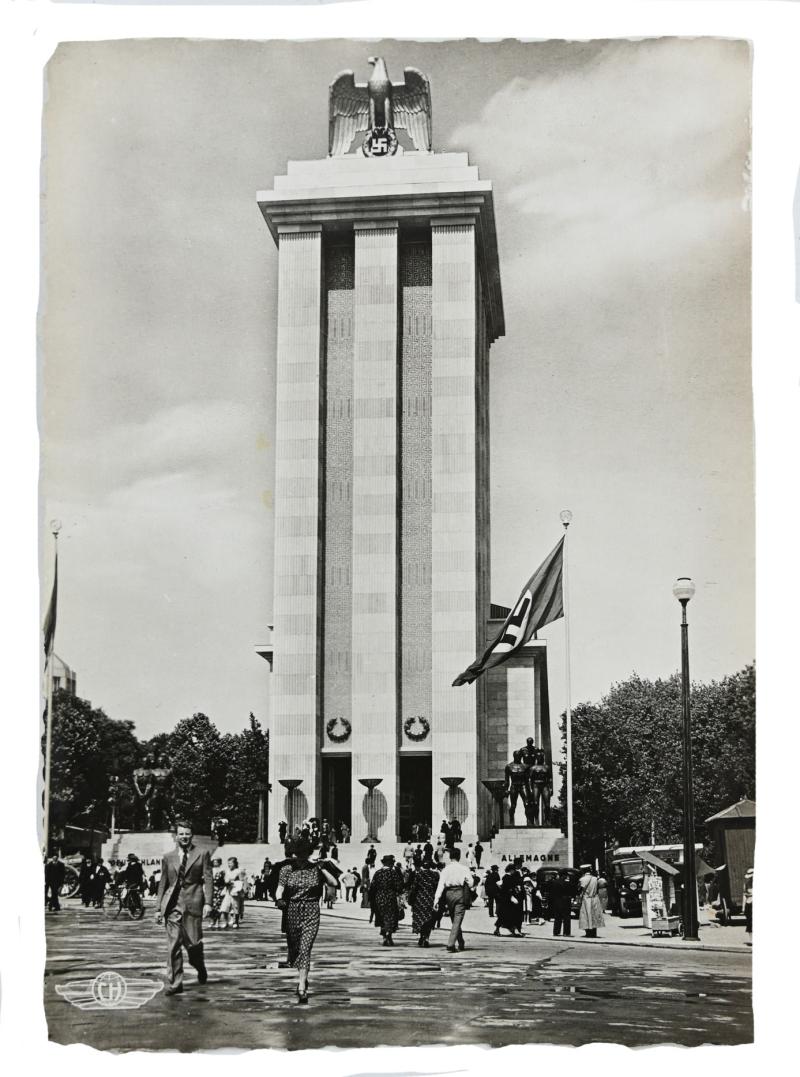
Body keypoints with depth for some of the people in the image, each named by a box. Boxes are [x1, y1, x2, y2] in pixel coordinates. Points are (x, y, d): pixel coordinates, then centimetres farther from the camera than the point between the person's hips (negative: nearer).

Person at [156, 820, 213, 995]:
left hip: (193, 903, -2)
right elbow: (162, 883, 14)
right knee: (173, 945, -3)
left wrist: (207, 903, -10)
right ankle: (175, 983, 0)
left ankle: (201, 970, 32)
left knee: (193, 943, 2)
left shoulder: (202, 854, 5)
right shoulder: (168, 857, 12)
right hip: (172, 905, 2)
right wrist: (159, 907, 10)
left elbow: (208, 880, 0)